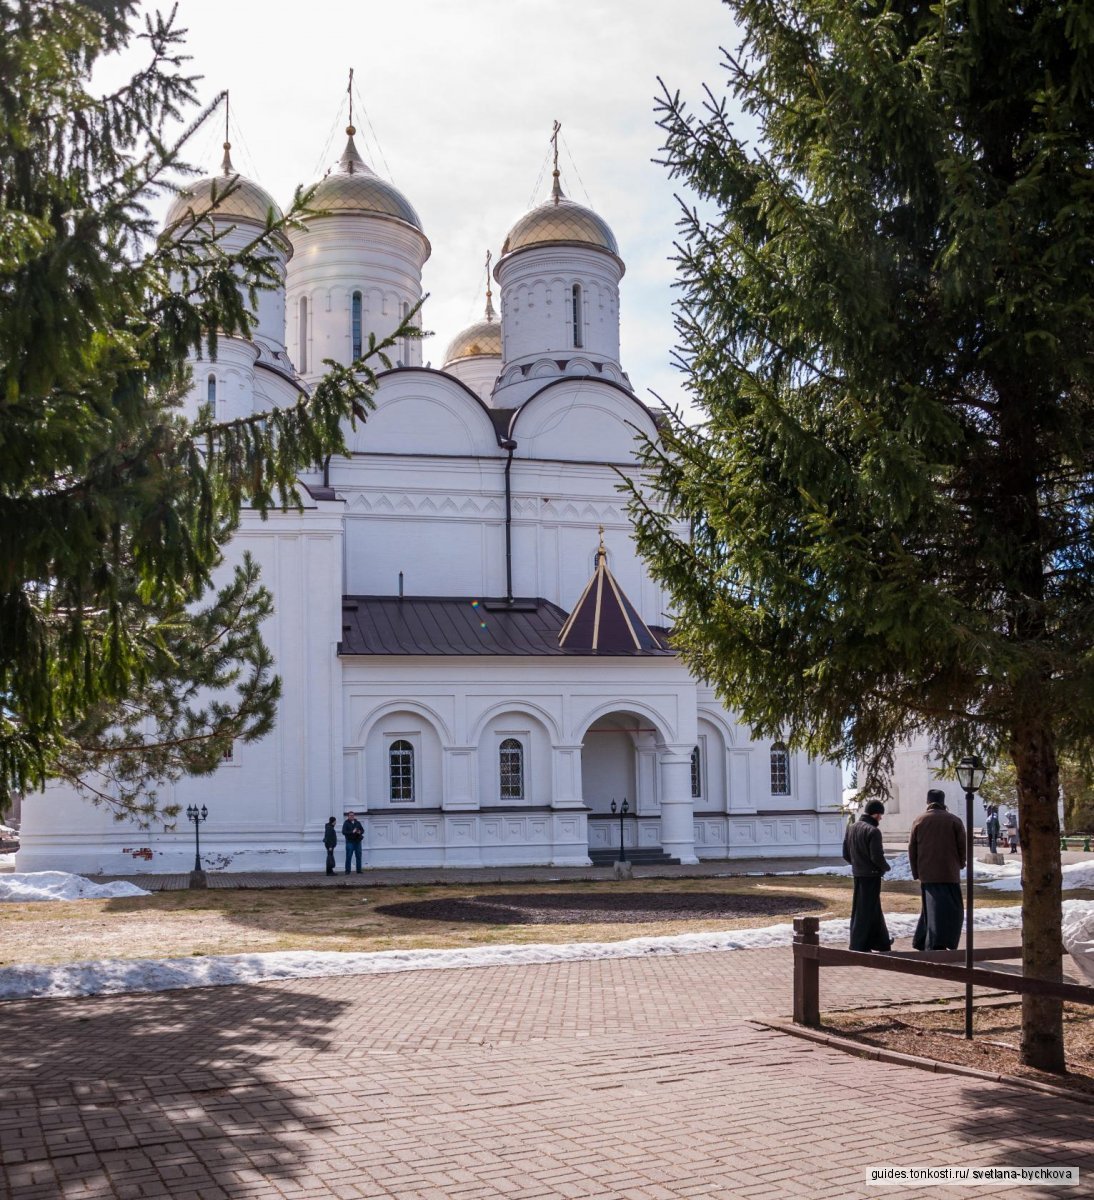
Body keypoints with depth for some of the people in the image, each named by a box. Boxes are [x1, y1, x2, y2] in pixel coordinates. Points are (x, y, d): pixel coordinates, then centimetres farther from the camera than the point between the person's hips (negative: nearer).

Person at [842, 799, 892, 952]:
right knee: (866, 911, 0)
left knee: (874, 909, 19)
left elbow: (846, 854, 9)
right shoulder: (873, 831, -18)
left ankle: (882, 942, 30)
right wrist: (885, 867, -2)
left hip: (857, 874, 8)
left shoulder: (851, 828, 7)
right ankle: (859, 945, 3)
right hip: (871, 875, -8)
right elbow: (876, 856, -20)